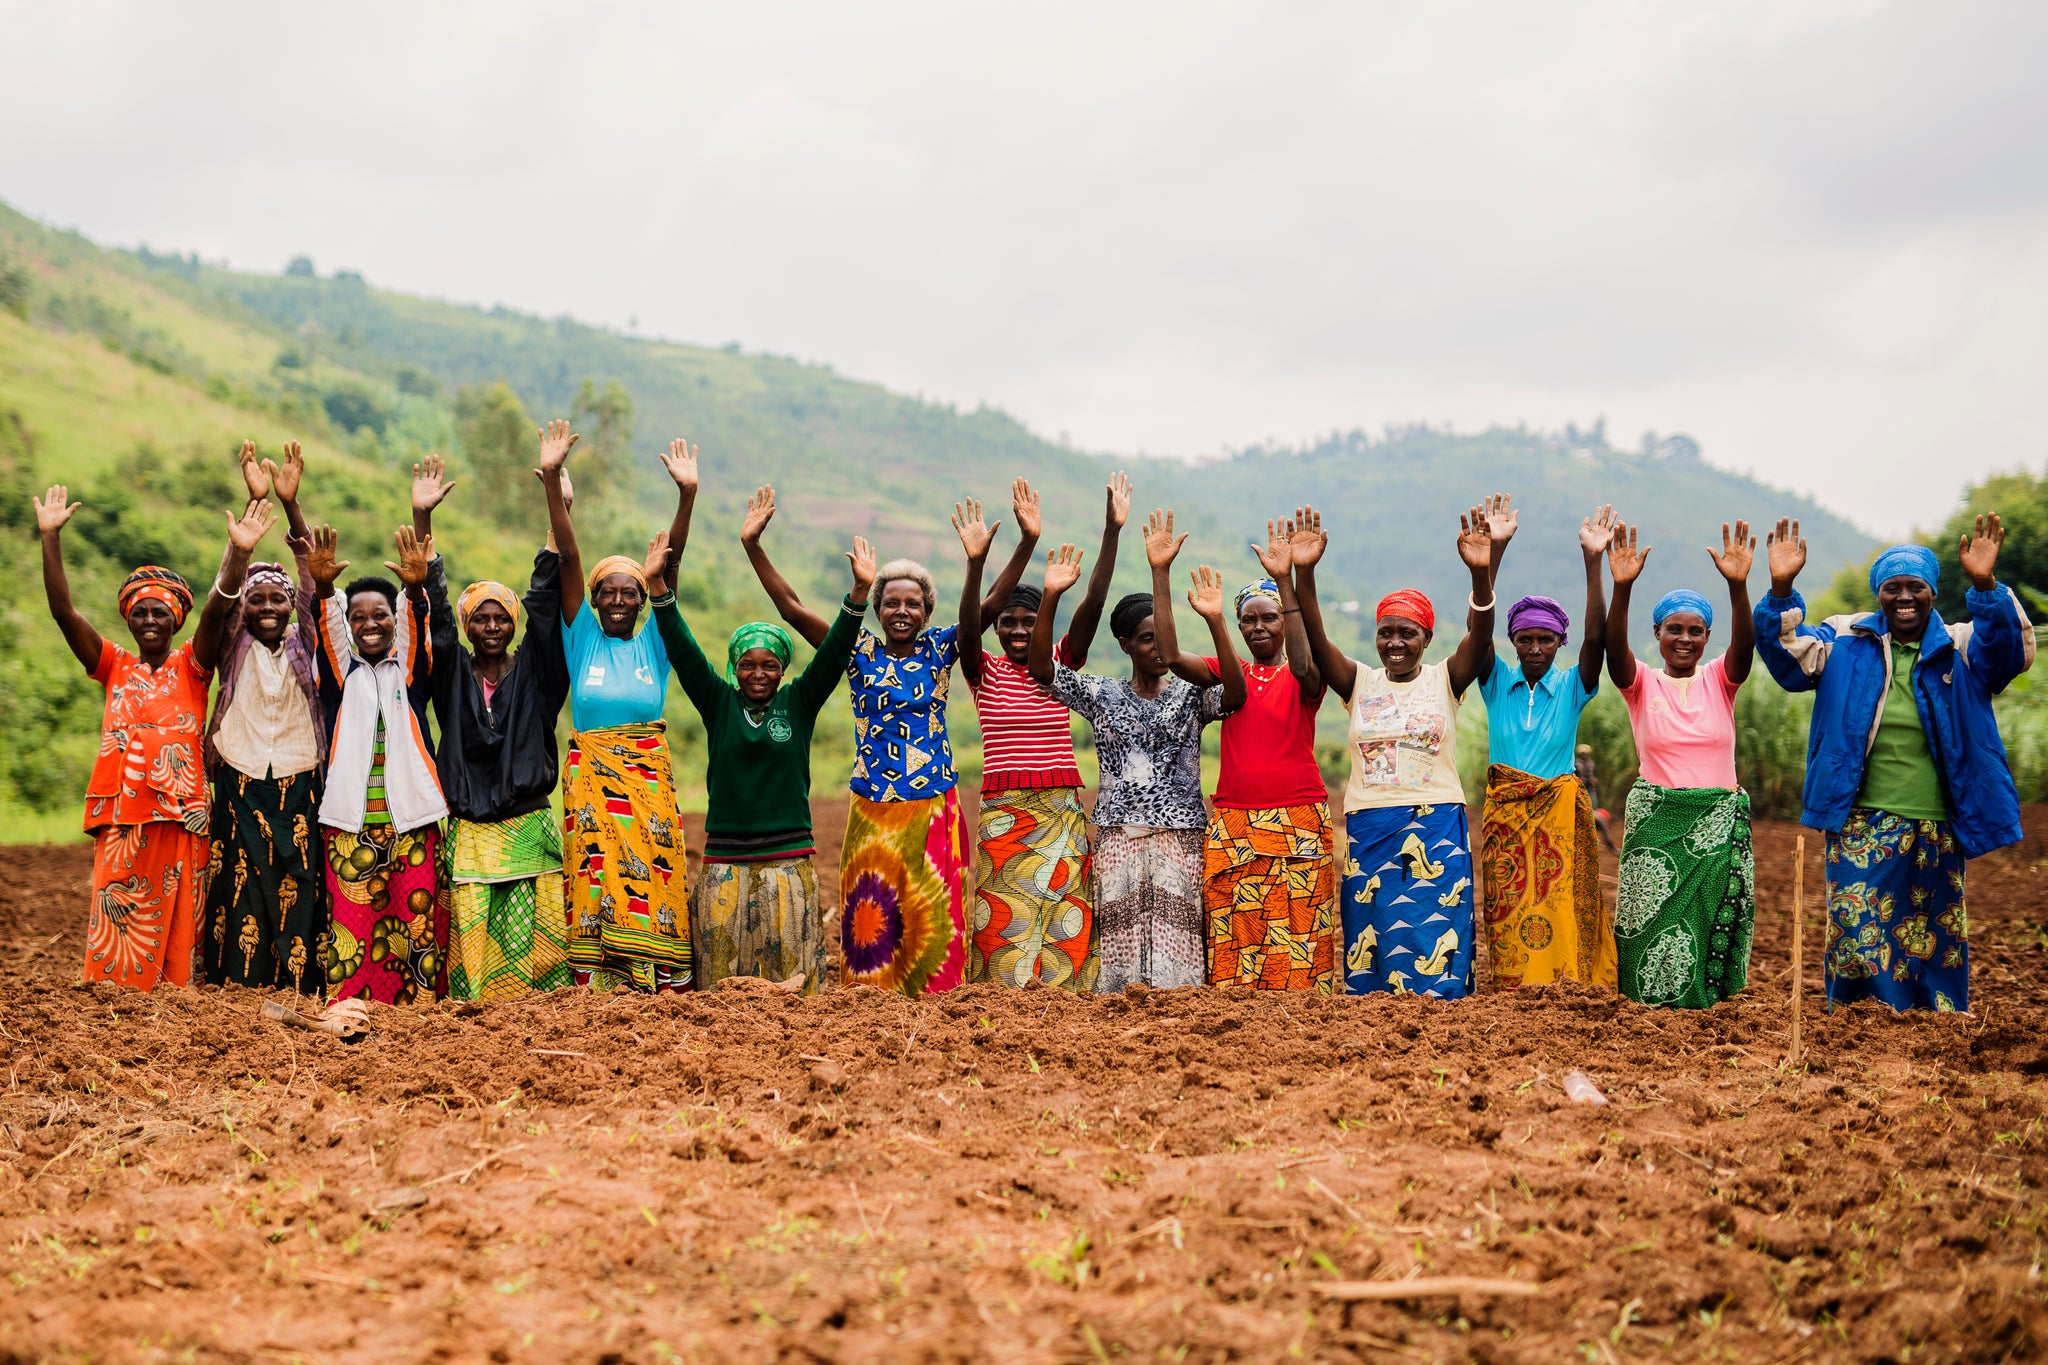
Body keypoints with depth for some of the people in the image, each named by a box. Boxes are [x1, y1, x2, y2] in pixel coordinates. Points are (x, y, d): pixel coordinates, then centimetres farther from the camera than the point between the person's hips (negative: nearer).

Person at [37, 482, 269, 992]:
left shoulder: (191, 667, 8)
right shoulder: (115, 668, 12)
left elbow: (216, 610, -7)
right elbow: (63, 611, 3)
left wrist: (238, 551, -22)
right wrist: (50, 537, -6)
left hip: (180, 817, -1)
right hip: (122, 817, 1)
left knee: (177, 932, 1)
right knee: (117, 931, -2)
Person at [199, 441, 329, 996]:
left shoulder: (302, 647, 7)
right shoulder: (235, 649, 5)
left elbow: (313, 581, -6)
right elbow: (228, 580, -9)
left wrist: (291, 504, -20)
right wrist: (253, 502, -22)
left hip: (298, 788, 1)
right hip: (240, 789, -1)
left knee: (298, 895, -3)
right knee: (241, 894, -4)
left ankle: (298, 989, 0)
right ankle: (238, 989, 0)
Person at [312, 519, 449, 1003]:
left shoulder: (410, 670, 11)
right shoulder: (341, 672, 11)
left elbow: (416, 625, -9)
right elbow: (327, 626, -7)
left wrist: (417, 589, -30)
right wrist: (323, 588, -28)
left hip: (411, 817, 0)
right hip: (350, 820, 0)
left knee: (418, 918, -4)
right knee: (351, 920, -5)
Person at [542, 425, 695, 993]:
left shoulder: (652, 644, 10)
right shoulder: (582, 639, 9)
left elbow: (670, 564, 1)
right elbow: (568, 557, 1)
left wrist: (687, 494, -8)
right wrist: (552, 482, -6)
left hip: (648, 780, 1)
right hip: (591, 776, -1)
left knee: (653, 878, -3)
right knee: (595, 881, -4)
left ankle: (663, 991, 0)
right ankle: (594, 991, -2)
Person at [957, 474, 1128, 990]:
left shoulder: (1060, 666, 8)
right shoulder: (984, 672, 5)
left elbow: (1092, 607, -3)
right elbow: (967, 625, -14)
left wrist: (1111, 533, -13)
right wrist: (976, 562, -30)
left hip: (1062, 811, 1)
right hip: (1002, 813, -1)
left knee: (1063, 919, -2)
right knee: (1002, 922, -4)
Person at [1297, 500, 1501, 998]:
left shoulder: (1444, 679, 5)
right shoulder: (1359, 682, 9)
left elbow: (1479, 637, -12)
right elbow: (1315, 640, -6)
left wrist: (1481, 573, -31)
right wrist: (1303, 572, -22)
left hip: (1436, 829, -2)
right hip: (1368, 827, 2)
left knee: (1434, 943, -7)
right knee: (1368, 942, 0)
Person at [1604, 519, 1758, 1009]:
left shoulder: (1720, 680, 6)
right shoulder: (1641, 684, 3)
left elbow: (1745, 644, -13)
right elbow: (1614, 648, -17)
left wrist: (1738, 586, -31)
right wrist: (1622, 588, -33)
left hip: (1718, 823, 1)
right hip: (1656, 823, -1)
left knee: (1712, 925, -1)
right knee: (1655, 927, -4)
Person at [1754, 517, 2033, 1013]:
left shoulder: (1960, 648, 4)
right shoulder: (1846, 642, 5)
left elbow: (2011, 653, -14)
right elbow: (1790, 656, -8)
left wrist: (1985, 588, -31)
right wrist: (1781, 591, -25)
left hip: (1937, 831, 1)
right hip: (1863, 824, -1)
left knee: (1937, 946, 10)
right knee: (1858, 937, -9)